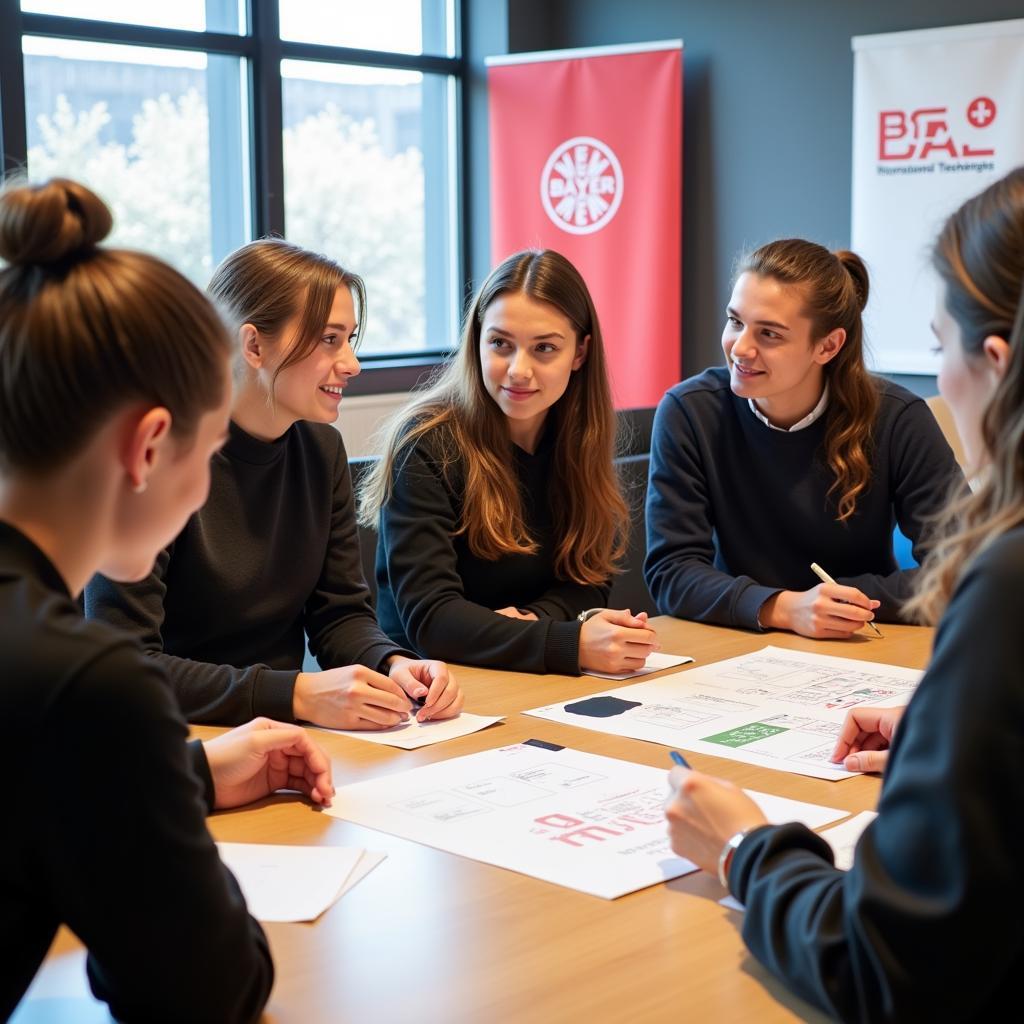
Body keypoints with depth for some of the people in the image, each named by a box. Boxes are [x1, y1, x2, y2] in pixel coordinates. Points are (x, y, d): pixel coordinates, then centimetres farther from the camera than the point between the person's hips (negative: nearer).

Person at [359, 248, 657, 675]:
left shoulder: (581, 437, 2)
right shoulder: (426, 444, -13)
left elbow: (590, 580, 5)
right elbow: (429, 618, -20)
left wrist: (536, 620, -17)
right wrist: (571, 644, -31)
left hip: (541, 684, 5)